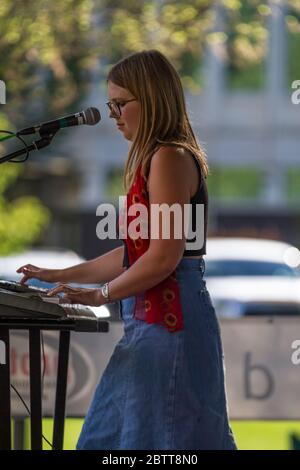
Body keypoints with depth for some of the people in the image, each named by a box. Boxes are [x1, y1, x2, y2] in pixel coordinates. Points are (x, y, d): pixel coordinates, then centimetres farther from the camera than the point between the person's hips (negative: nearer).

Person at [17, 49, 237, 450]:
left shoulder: (170, 158, -13)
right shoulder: (153, 160, 19)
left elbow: (165, 256, -19)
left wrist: (99, 294, -12)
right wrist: (61, 276, 20)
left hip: (169, 318, -10)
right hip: (150, 319, 10)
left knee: (166, 438, -8)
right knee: (115, 436, 9)